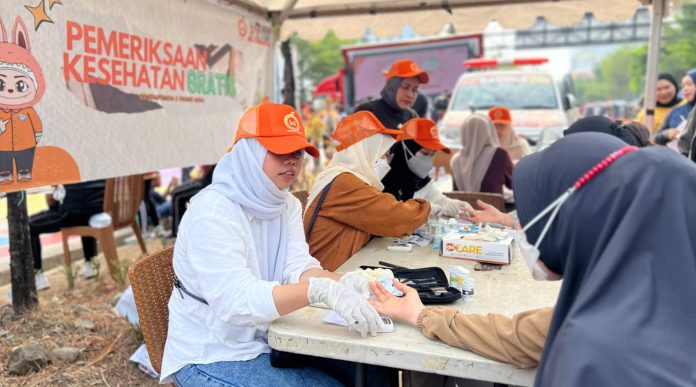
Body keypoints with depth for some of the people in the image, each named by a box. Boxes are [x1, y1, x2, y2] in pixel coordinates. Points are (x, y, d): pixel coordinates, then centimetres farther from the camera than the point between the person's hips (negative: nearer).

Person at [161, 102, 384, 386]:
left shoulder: (287, 205, 3)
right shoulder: (211, 213, -23)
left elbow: (298, 268, -10)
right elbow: (237, 300, -34)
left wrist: (343, 284, -31)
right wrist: (321, 290, -46)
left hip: (270, 340, 7)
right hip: (212, 356, -7)